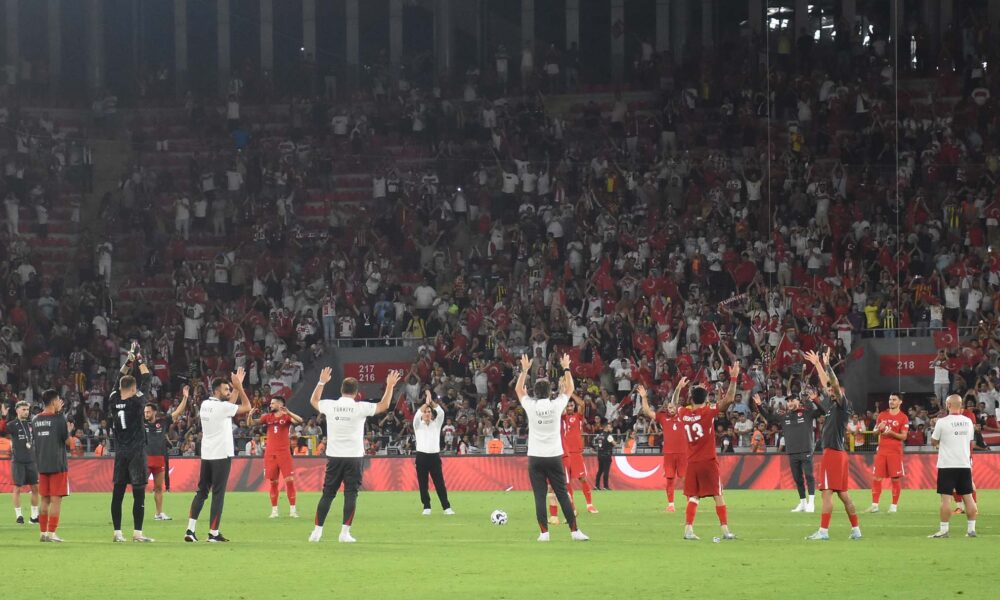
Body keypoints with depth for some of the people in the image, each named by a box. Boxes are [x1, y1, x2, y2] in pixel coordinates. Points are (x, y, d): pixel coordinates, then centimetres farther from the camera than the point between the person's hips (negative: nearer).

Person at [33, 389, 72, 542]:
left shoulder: (36, 420, 6)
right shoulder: (59, 419, -11)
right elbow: (66, 439, -9)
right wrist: (69, 430, 14)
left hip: (42, 465, 6)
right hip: (58, 465, -6)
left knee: (44, 499, 11)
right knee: (56, 499, -3)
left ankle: (43, 532, 11)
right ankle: (51, 533, -6)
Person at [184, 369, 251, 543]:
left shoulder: (205, 405, 9)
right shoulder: (222, 407, -14)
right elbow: (247, 407, -8)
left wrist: (237, 386, 23)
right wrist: (239, 387, -3)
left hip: (206, 456, 7)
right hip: (221, 456, -7)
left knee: (201, 491, 11)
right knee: (218, 493, -2)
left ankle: (190, 530, 3)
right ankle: (213, 533, -2)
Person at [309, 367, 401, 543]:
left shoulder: (330, 406, -1)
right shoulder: (360, 408, -8)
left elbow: (313, 400, 21)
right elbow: (384, 405, 3)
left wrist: (322, 382, 30)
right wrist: (390, 386, 12)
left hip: (334, 457, 3)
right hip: (354, 457, -2)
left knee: (327, 494, 8)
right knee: (350, 494, 0)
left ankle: (317, 531, 7)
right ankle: (345, 533, -6)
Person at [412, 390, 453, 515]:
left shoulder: (436, 424, 12)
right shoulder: (418, 425, 9)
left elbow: (441, 412, -5)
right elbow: (417, 415, -12)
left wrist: (431, 401, -15)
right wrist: (426, 402, -21)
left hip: (434, 455, 0)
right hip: (422, 456, 0)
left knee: (440, 483, -3)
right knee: (423, 484, 1)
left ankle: (447, 507, -5)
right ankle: (426, 507, 7)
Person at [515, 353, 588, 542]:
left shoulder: (530, 406, -3)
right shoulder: (556, 405, -3)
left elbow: (518, 389, 15)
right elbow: (569, 389, 14)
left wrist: (525, 370, 22)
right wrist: (566, 368, 23)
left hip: (535, 457, 0)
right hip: (554, 456, 0)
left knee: (539, 496, -1)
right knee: (562, 494, 2)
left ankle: (544, 532, -6)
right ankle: (574, 531, 1)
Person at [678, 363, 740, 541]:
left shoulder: (684, 412, 3)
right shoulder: (708, 411, -9)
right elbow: (729, 399, -15)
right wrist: (734, 378, -9)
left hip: (692, 462, 4)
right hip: (709, 461, -4)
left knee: (693, 497, 8)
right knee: (718, 496, -1)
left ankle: (688, 529, -2)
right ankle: (725, 530, -4)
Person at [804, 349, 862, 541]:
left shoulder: (842, 405, -8)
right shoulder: (832, 405, 14)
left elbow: (835, 385, -21)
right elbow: (826, 384, 25)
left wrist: (827, 365, -18)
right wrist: (818, 365, 29)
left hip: (833, 452, -10)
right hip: (838, 452, 10)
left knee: (827, 492, -10)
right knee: (843, 493, 11)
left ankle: (823, 531, -11)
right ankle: (856, 529, 13)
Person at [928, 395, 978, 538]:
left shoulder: (942, 422, -10)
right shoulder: (968, 422, 5)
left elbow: (934, 442, 1)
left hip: (947, 465, -4)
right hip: (965, 464, 4)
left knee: (946, 497, -3)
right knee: (968, 496, 8)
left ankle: (944, 529, -4)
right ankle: (971, 529, 9)